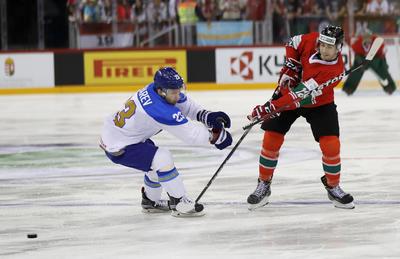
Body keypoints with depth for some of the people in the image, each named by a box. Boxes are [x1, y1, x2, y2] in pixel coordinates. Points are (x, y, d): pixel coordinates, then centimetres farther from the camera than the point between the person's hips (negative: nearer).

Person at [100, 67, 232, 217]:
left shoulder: (155, 89, -9)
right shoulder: (161, 109, -33)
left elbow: (185, 104, 1)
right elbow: (190, 134, -27)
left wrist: (207, 116, -14)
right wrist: (215, 136, -16)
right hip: (118, 148, -10)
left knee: (157, 161, 23)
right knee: (162, 159, -19)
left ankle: (151, 202, 43)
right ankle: (179, 204, -8)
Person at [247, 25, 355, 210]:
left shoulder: (334, 71, -34)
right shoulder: (311, 41, -23)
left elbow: (301, 95, -38)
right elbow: (293, 44, 3)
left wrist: (271, 107, -41)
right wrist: (290, 67, -11)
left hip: (319, 103, -3)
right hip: (288, 91, 3)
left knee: (331, 144, -14)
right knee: (271, 138, -5)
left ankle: (333, 187, 10)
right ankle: (263, 186, 10)